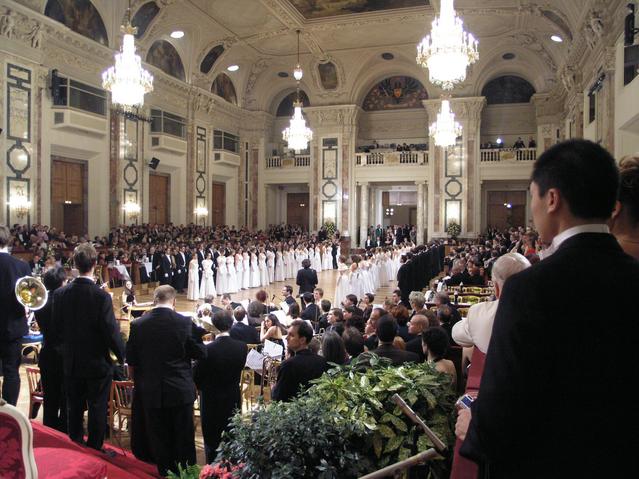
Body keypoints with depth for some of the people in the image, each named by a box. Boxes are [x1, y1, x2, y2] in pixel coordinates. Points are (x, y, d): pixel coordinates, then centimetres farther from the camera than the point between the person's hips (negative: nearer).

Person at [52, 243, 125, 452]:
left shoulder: (60, 294, -8)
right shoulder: (101, 296, -22)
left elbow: (57, 326, 2)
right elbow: (111, 331, -19)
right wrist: (122, 355, -4)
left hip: (71, 363, 5)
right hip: (98, 364, -4)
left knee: (74, 409, 18)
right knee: (97, 411, 10)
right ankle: (94, 450, 20)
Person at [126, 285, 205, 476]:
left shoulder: (137, 325, -7)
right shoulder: (185, 323, -13)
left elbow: (131, 362, 2)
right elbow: (200, 353, -3)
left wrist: (138, 383, 19)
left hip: (150, 392, 1)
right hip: (180, 391, -1)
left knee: (159, 440, 14)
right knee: (184, 440, 13)